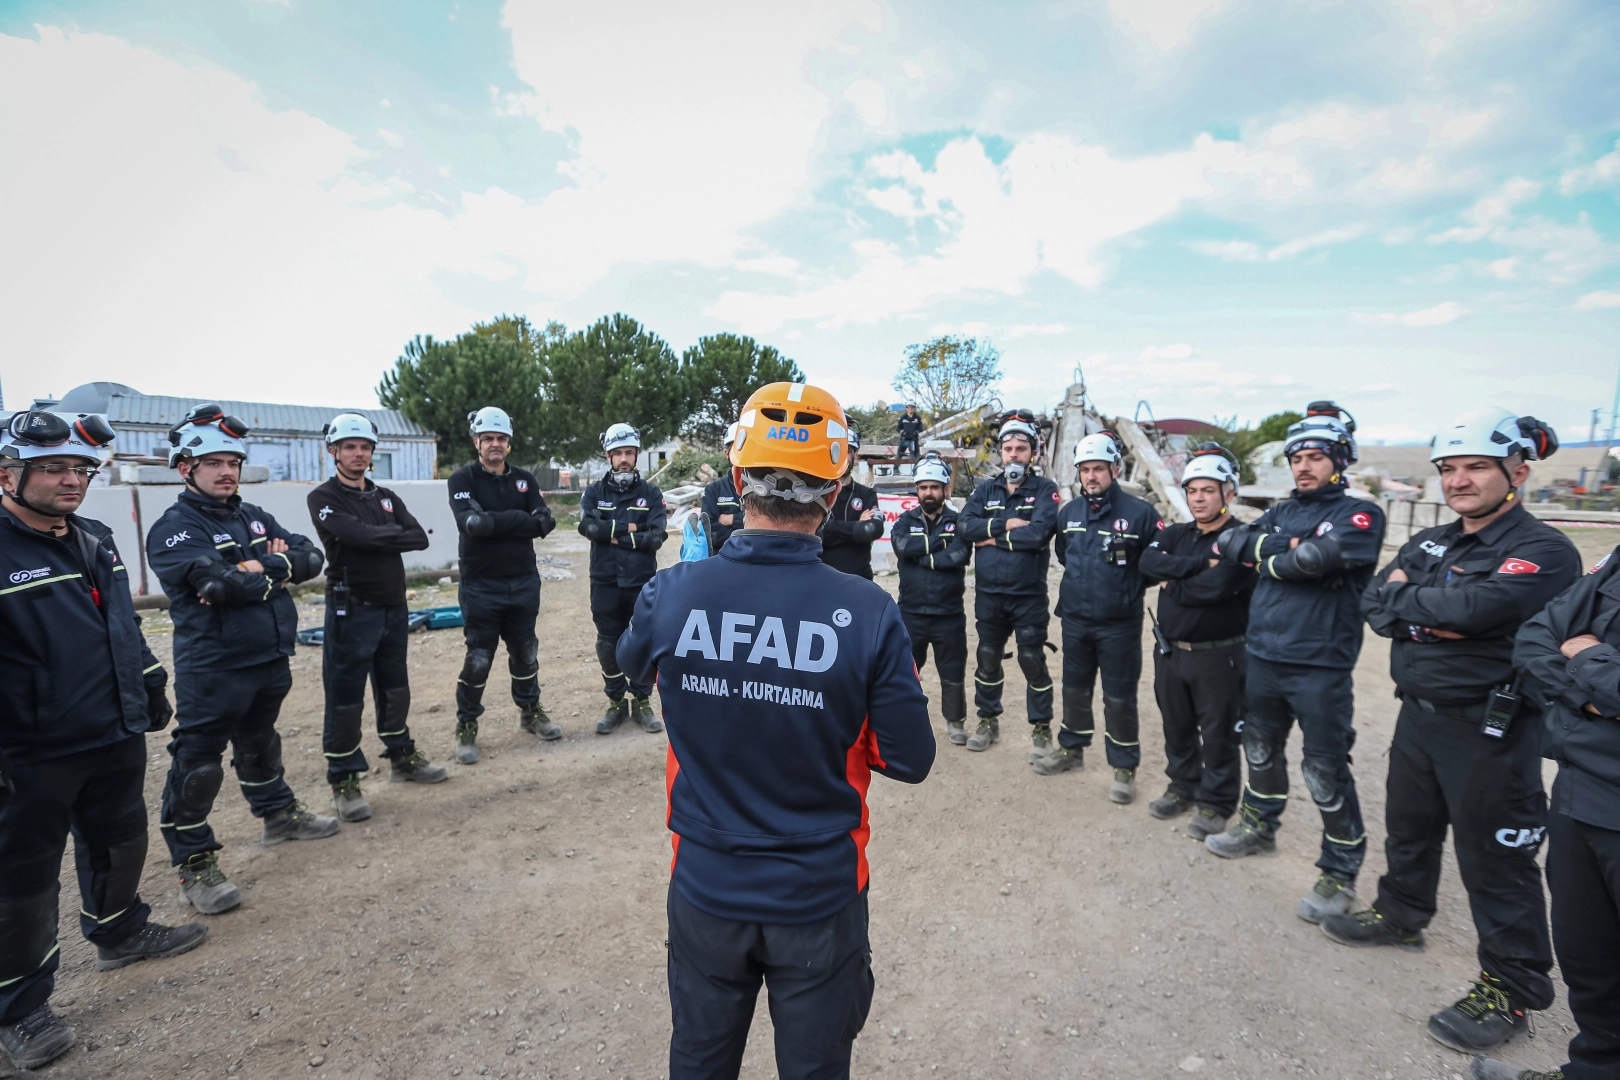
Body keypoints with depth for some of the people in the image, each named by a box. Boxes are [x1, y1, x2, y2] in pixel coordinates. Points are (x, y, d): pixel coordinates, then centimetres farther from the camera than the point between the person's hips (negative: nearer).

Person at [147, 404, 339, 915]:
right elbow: (218, 582, -28)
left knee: (260, 745, 25)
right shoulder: (174, 528, -12)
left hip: (270, 661, 7)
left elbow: (312, 557, -1)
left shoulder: (255, 517, 9)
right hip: (212, 670, -7)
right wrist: (278, 574, -13)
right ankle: (195, 865, 14)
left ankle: (279, 814, 41)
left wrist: (265, 567, -18)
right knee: (196, 766, 1)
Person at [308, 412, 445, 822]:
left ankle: (402, 757, 31)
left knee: (395, 689, 17)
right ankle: (343, 781, 12)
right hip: (351, 611, -6)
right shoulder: (324, 499, -6)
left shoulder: (386, 497, 12)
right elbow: (357, 534, -23)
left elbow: (419, 538, -3)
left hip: (394, 607, 6)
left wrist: (377, 540, -13)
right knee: (345, 698, 1)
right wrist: (396, 535, -10)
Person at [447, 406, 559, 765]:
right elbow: (471, 523, -22)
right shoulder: (463, 479, -4)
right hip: (481, 586, -4)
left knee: (525, 652, 16)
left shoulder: (525, 479, 7)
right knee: (478, 660, 2)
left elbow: (545, 523, -6)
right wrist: (518, 519, -16)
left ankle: (530, 712, 33)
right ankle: (466, 727, 17)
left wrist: (495, 522, -17)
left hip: (524, 583, 4)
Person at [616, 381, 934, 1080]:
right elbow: (911, 761, -14)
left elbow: (630, 662, 6)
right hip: (820, 898, -1)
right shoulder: (869, 614, -23)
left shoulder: (670, 595, -18)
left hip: (705, 890, 2)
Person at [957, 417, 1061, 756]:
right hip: (988, 592, 4)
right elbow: (964, 524, -7)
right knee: (987, 658, 14)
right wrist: (1006, 524, -16)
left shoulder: (1045, 489, -3)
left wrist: (995, 538, -12)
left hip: (1029, 594, -3)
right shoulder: (985, 489, 9)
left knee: (1032, 660, 3)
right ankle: (988, 721, 30)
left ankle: (1041, 728, 19)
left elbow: (1039, 533, -20)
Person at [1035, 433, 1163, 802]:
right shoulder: (1068, 512, 5)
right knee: (1074, 689, 18)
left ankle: (1124, 768, 19)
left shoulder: (1139, 512, -11)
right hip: (1075, 620, 5)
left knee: (1119, 698, 4)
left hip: (1120, 625, -5)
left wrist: (1127, 586, -4)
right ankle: (1071, 748, 36)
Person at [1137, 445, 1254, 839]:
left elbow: (1215, 587, -25)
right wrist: (1200, 562, -20)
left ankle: (1215, 803, 22)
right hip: (1170, 651, 6)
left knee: (1218, 733, 7)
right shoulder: (1176, 534, 9)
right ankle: (1183, 786, 35)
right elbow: (1149, 561, -11)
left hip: (1218, 655, -6)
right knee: (1177, 726, 18)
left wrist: (1171, 585, -10)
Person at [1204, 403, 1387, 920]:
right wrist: (1282, 545, -13)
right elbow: (1229, 541, 0)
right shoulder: (1283, 513, 13)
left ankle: (1341, 871, 20)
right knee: (1261, 750, 21)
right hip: (1263, 658, 6)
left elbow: (1321, 555, -23)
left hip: (1320, 668, -6)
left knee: (1326, 772, 2)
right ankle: (1259, 827, 41)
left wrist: (1268, 557, -7)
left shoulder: (1360, 514, -5)